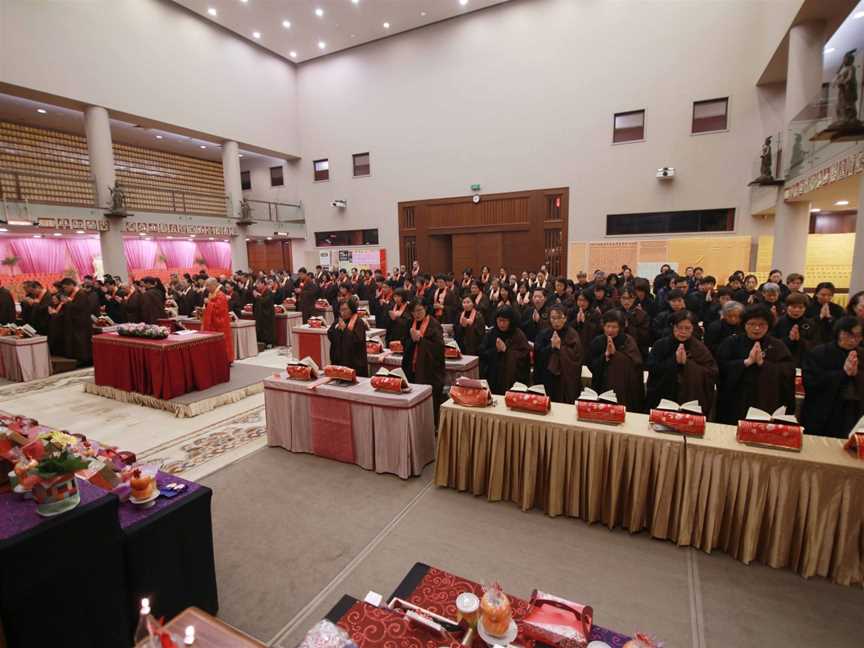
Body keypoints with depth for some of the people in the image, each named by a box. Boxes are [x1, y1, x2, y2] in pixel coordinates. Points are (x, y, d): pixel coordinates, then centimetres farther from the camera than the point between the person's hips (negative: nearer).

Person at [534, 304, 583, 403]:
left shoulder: (572, 335, -3)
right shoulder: (544, 334, 6)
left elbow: (576, 357, -13)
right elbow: (538, 356, -3)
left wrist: (560, 347, -18)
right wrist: (551, 347, -16)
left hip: (567, 382, -2)